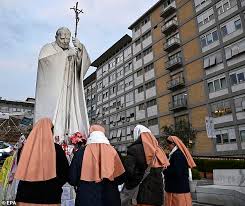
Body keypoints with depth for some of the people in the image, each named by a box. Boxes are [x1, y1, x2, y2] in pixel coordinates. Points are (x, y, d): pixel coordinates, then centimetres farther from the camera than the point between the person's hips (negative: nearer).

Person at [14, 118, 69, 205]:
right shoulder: (56, 148, -12)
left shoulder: (26, 147, -3)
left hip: (26, 193, 3)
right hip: (49, 195, -3)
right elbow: (65, 172, -7)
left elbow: (21, 173, 8)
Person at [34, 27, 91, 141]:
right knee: (51, 112, -15)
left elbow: (84, 63, 3)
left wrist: (80, 49, -15)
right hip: (51, 91, -3)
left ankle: (69, 138, -10)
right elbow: (43, 59, -12)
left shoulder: (73, 51, 20)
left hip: (68, 91, 4)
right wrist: (66, 54, -15)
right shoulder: (48, 48, 11)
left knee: (69, 111, -7)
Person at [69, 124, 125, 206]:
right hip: (109, 198, 1)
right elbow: (120, 178, -1)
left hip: (87, 199, -1)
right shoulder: (112, 151, -6)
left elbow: (72, 179, -5)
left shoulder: (81, 152, -10)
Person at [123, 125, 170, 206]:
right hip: (158, 189, 5)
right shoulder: (157, 149, 4)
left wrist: (129, 186, -2)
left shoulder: (134, 149, -13)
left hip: (143, 192, -5)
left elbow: (128, 170, -19)